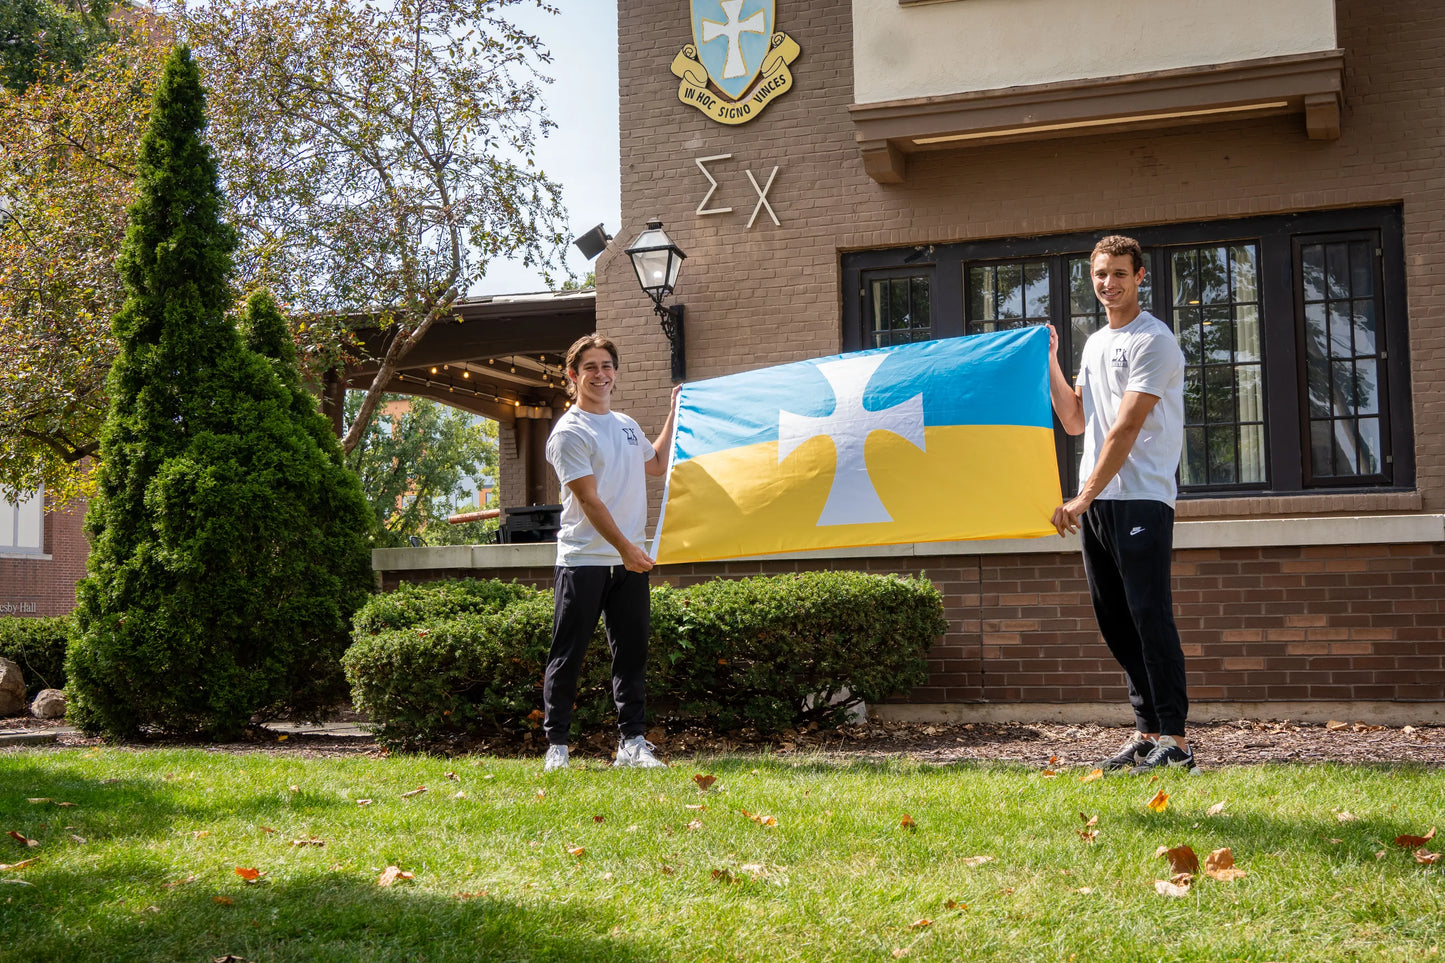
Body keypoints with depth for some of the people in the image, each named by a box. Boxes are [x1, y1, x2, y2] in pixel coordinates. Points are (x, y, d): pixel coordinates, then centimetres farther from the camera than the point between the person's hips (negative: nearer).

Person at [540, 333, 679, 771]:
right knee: (567, 657, -1)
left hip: (629, 560, 6)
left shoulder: (626, 425, 16)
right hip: (583, 559, -6)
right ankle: (557, 745, 7)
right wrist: (624, 546, -22)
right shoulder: (569, 432, -7)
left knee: (631, 653, 6)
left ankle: (632, 743, 11)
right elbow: (589, 500, -15)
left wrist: (674, 414, 31)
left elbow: (656, 464, 34)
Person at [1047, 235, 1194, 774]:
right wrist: (1050, 363, 11)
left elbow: (1126, 428, -14)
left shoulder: (1152, 340, -7)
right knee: (1114, 620, 9)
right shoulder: (1094, 344, 20)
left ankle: (1175, 740, -9)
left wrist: (1083, 498, -17)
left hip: (1141, 499, -8)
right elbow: (1075, 422, 19)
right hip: (1095, 502, 8)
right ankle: (1148, 733, 16)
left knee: (1149, 615, -12)